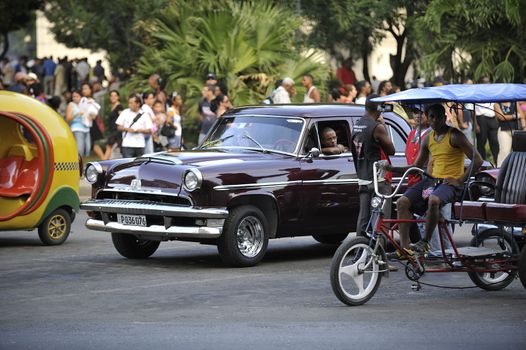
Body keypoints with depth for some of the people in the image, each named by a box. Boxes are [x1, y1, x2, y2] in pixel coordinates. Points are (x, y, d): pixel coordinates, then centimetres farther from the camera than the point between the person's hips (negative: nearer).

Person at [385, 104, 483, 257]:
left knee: (433, 200, -39)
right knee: (403, 202, -13)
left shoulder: (454, 136, -5)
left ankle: (425, 242, -25)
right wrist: (392, 169, 6)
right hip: (432, 180, 7)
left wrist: (460, 180, -15)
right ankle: (405, 247, -15)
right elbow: (417, 166, 19)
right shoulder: (428, 138, 15)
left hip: (450, 183, -7)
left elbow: (478, 160, -10)